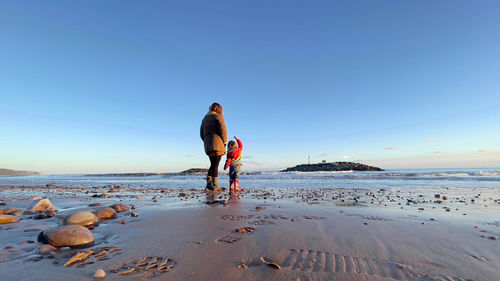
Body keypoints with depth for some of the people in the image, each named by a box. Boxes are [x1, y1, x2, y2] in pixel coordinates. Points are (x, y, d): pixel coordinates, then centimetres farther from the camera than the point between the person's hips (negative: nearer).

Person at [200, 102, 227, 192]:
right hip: (217, 144, -6)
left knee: (213, 165, 13)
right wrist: (225, 142, -1)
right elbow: (223, 130, -10)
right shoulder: (218, 116, 1)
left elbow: (202, 134, 20)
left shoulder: (205, 119, 22)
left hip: (207, 145, 6)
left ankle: (208, 186, 8)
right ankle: (215, 186, -3)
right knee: (215, 165, -4)